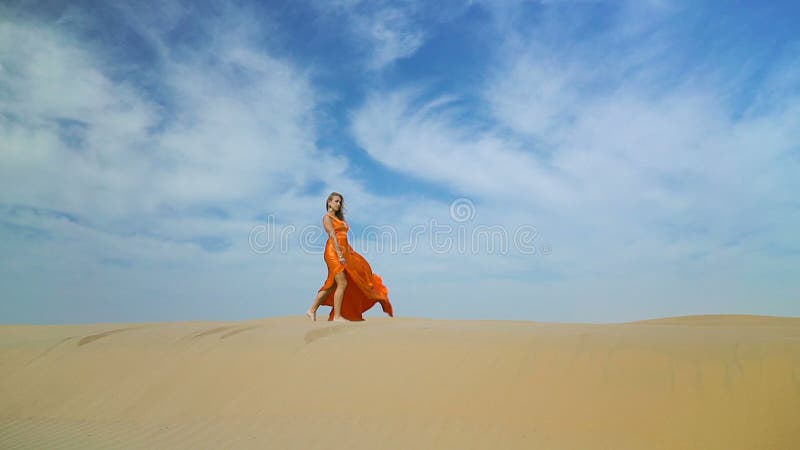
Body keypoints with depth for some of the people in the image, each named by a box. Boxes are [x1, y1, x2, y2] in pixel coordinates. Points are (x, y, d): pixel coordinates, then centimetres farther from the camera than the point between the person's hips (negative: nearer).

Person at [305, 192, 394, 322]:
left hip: (344, 251, 9)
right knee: (342, 283, -11)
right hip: (334, 252, -9)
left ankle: (312, 310, 15)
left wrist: (348, 252, 14)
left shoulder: (339, 218, 24)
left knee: (332, 284, 9)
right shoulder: (327, 217, -2)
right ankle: (337, 316, -5)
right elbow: (332, 236, -14)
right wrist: (340, 254, -22)